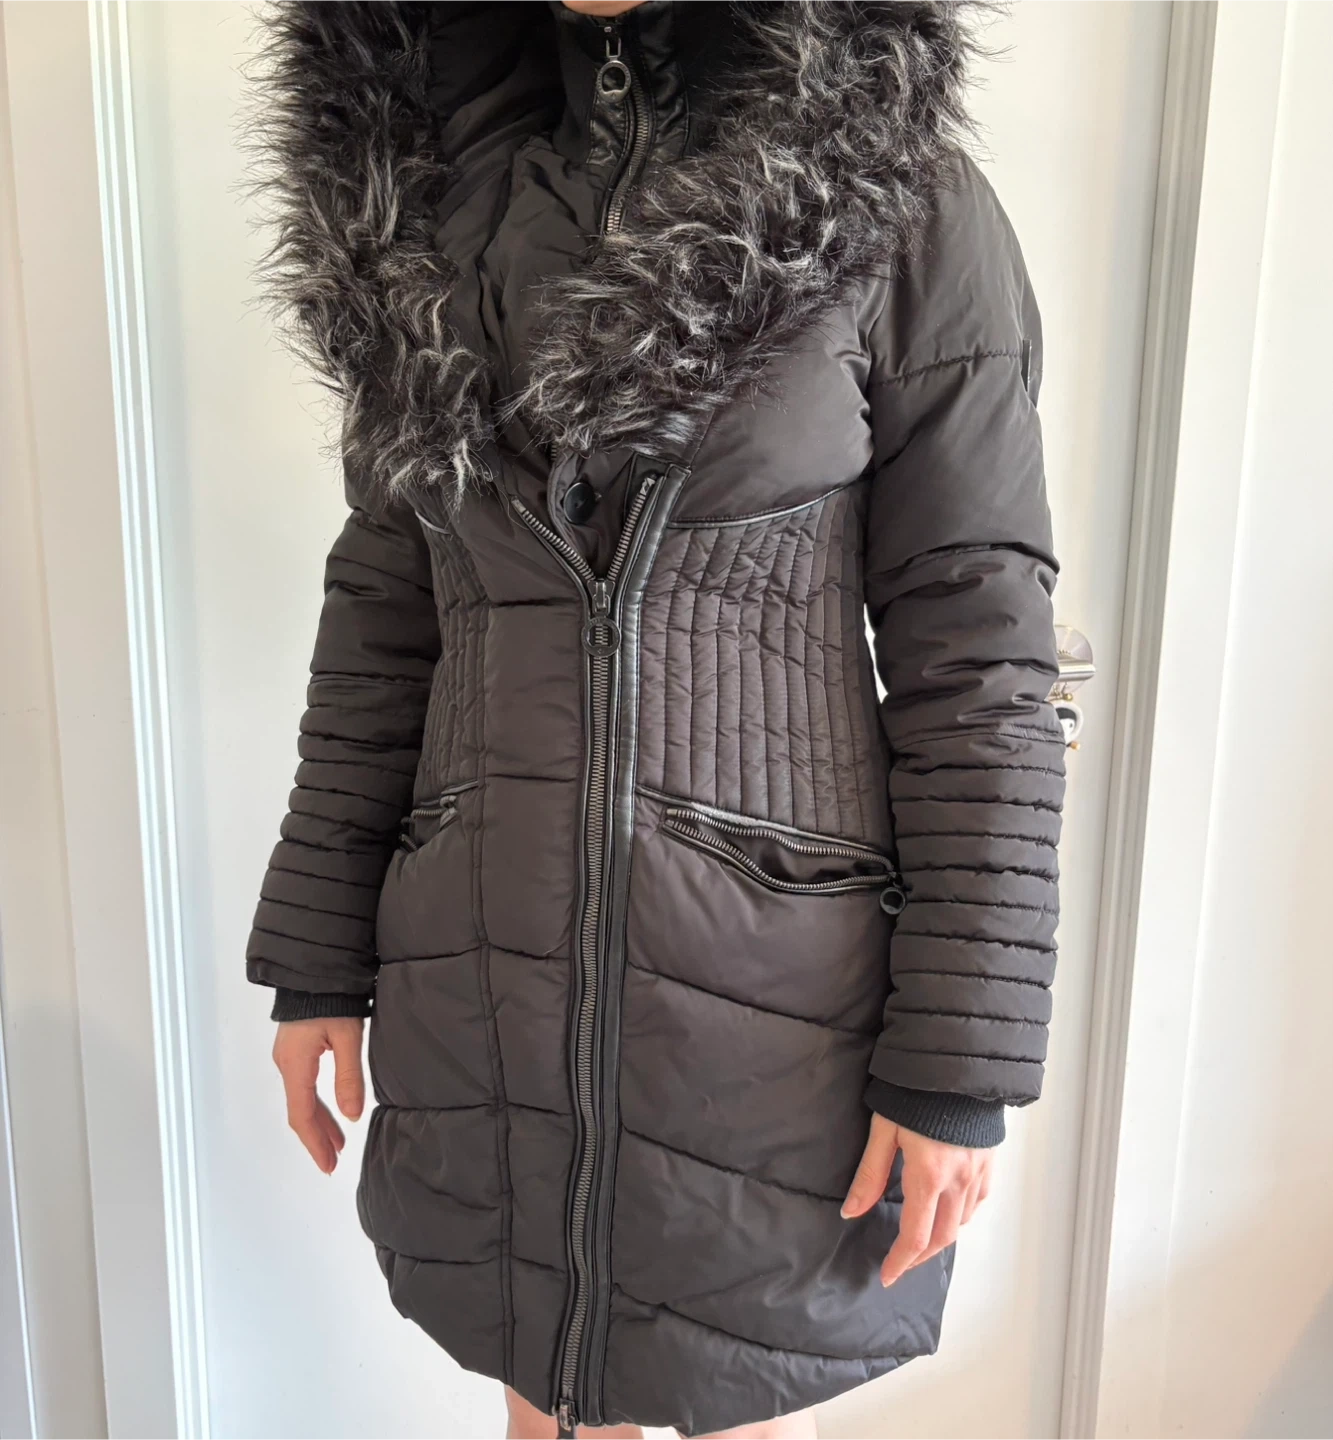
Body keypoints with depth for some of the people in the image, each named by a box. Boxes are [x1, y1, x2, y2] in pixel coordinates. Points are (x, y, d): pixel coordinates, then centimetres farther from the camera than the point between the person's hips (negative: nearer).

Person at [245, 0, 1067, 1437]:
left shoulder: (902, 200, -6)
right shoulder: (432, 192, 6)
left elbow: (977, 662, -8)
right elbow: (381, 613, 7)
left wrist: (960, 1064, -10)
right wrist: (316, 960, 7)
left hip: (766, 982, -3)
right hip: (480, 978, 4)